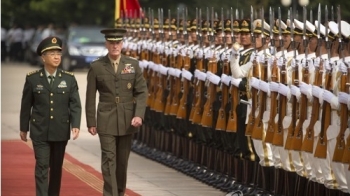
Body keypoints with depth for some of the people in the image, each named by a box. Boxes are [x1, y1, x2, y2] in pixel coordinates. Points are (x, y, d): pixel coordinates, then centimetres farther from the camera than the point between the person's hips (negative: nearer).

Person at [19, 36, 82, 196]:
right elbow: (26, 105, 4)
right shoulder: (32, 78, -2)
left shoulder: (69, 79, 1)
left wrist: (75, 125, -15)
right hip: (40, 131, -2)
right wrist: (23, 128, 7)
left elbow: (75, 104, -2)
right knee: (42, 166, -9)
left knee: (56, 167, 11)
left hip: (61, 131, 2)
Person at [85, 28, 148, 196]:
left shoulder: (133, 64, 3)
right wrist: (91, 122, -2)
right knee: (109, 160, -8)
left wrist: (139, 115, -11)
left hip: (127, 121, 2)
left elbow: (141, 92, 1)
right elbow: (91, 96, 0)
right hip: (106, 121, -2)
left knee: (122, 161, 11)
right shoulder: (96, 67, -2)